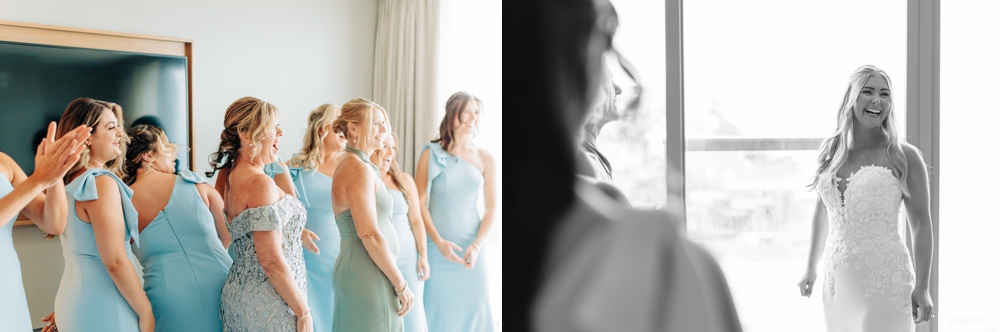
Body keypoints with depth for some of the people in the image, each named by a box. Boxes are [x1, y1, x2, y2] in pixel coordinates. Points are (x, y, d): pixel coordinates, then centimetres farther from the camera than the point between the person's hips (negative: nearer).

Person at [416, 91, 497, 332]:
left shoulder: (485, 158, 4)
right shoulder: (431, 154, -2)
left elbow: (491, 207, 2)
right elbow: (420, 203, -4)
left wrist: (477, 246, -10)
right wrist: (439, 242, -13)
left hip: (472, 247, 2)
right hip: (437, 246, -1)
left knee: (473, 309, 1)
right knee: (437, 311, 3)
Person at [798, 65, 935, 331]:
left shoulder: (904, 157, -4)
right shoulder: (831, 152, 8)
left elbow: (921, 224, -4)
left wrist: (922, 287, -8)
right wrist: (811, 267, 21)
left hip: (884, 285, -4)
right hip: (837, 284, 4)